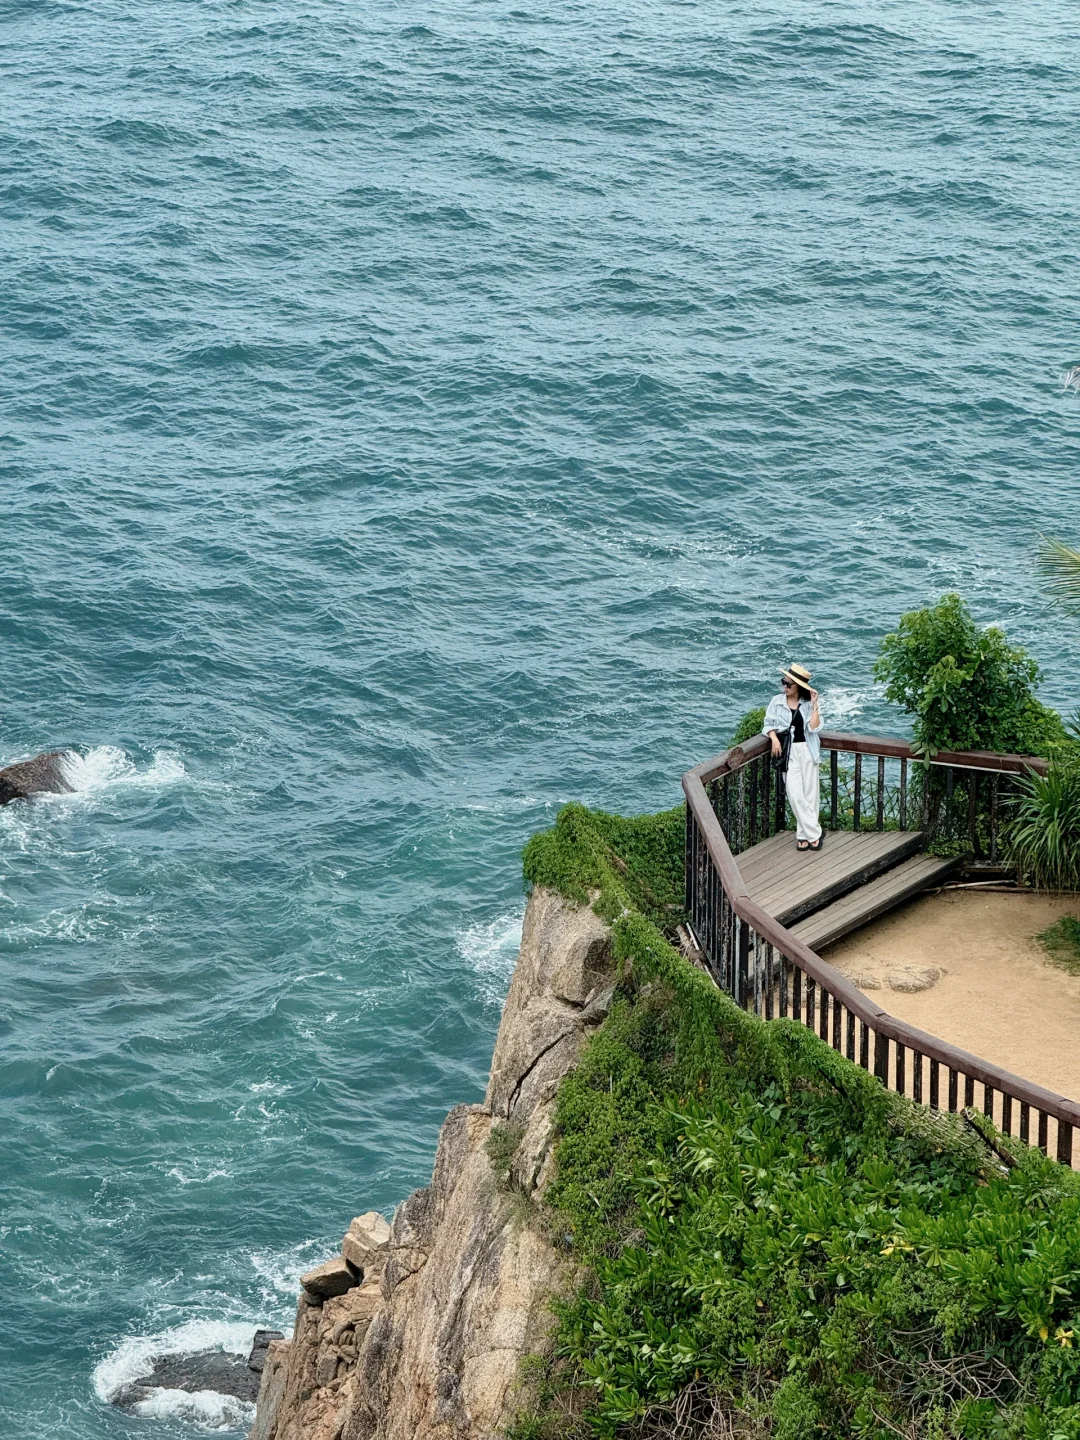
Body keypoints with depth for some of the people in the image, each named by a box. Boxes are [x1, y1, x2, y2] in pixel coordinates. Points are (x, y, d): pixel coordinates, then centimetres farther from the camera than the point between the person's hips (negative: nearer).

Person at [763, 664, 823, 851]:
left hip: (807, 750, 0)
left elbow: (813, 728, -7)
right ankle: (814, 833, -4)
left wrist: (814, 704, -10)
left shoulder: (808, 704, 4)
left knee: (810, 793, 0)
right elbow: (768, 724, 8)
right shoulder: (777, 702, 6)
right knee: (796, 795, -10)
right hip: (789, 752, 0)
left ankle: (803, 834, 8)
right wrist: (774, 738, -10)